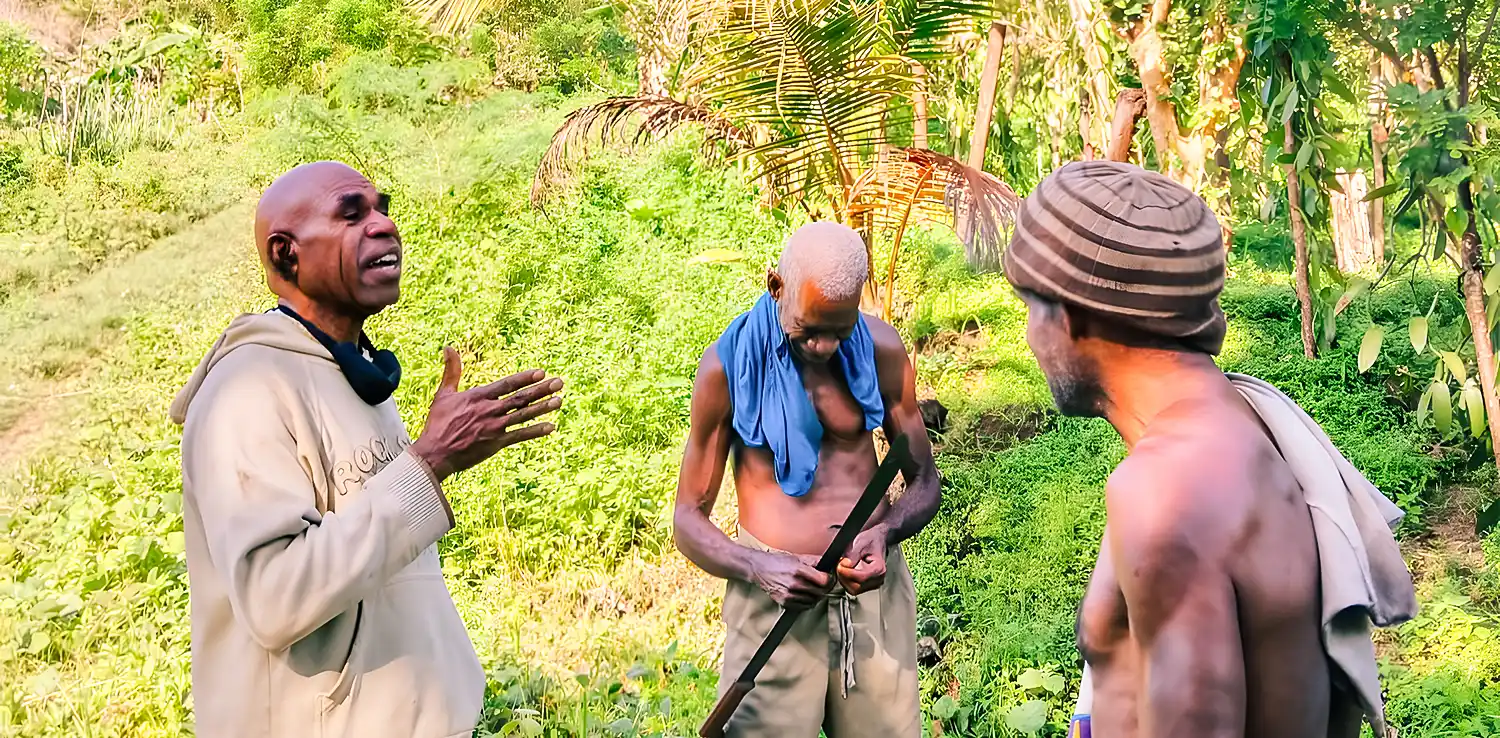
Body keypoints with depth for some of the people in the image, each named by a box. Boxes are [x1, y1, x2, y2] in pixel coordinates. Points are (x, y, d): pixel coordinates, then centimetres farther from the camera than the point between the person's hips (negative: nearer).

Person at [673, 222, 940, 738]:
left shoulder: (882, 350, 1)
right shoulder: (728, 366, -5)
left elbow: (924, 482, 9)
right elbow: (688, 520, -2)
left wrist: (886, 532, -12)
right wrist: (759, 568, -20)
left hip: (875, 584, 2)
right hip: (776, 594, -2)